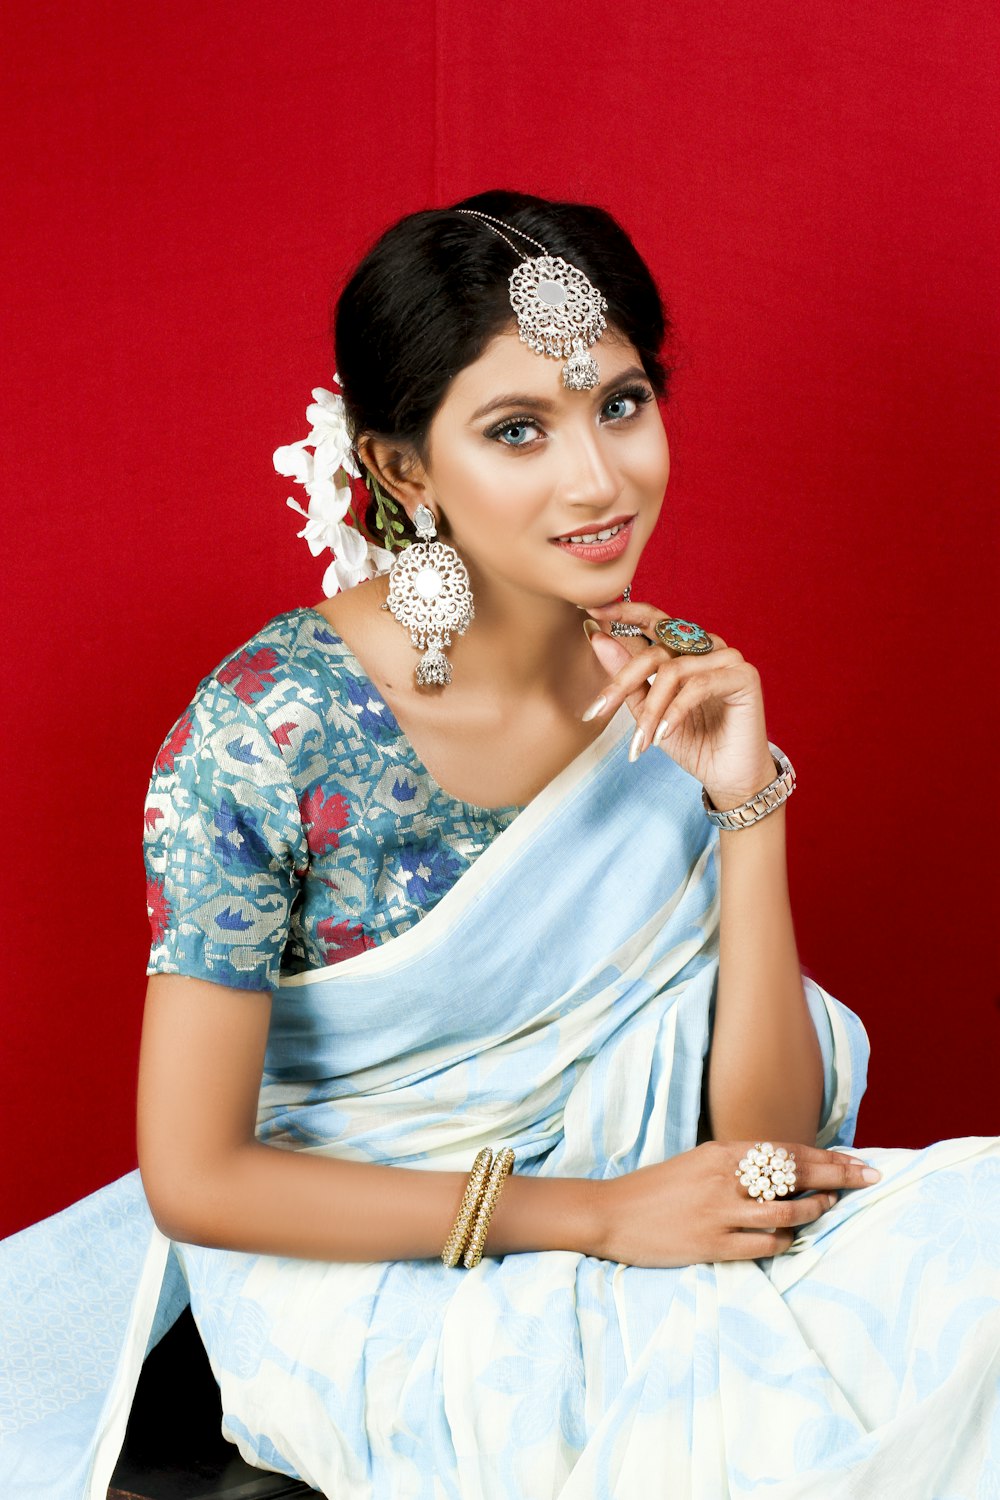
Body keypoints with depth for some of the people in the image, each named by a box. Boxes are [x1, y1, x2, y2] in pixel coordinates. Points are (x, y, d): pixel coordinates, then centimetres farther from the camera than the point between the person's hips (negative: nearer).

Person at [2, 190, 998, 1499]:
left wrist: (749, 806, -21)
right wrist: (596, 1215, -19)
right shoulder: (265, 730, -21)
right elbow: (196, 1178, -15)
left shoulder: (678, 688, -6)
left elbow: (766, 1133, -7)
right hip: (356, 1280, -5)